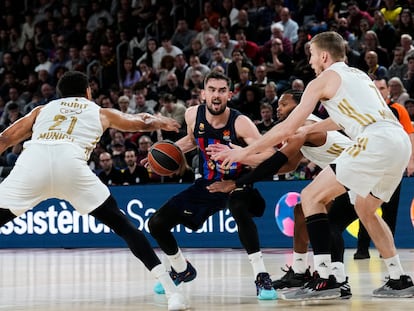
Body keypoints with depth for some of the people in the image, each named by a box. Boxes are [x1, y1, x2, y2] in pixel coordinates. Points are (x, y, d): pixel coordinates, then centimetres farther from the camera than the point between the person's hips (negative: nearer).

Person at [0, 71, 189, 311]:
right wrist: (162, 122, 69)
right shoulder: (100, 112, 33)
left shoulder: (43, 109, 35)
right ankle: (172, 292, 5)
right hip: (70, 163, -1)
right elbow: (142, 123, 48)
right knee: (123, 226, 10)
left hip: (32, 162, 1)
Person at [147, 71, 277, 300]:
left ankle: (261, 277, -31)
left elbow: (268, 155, -33)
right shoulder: (193, 115, -10)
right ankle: (181, 270, 30)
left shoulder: (240, 123, -24)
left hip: (237, 183, -5)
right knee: (157, 223, 1)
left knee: (239, 209, -42)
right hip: (207, 184, 6)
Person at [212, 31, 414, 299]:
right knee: (365, 210, 28)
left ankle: (324, 280, -7)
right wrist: (307, 130, 50)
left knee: (312, 197, 1)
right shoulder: (357, 74, 28)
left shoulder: (324, 80, 6)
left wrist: (244, 152, 13)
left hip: (376, 143, -8)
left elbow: (287, 128, 4)